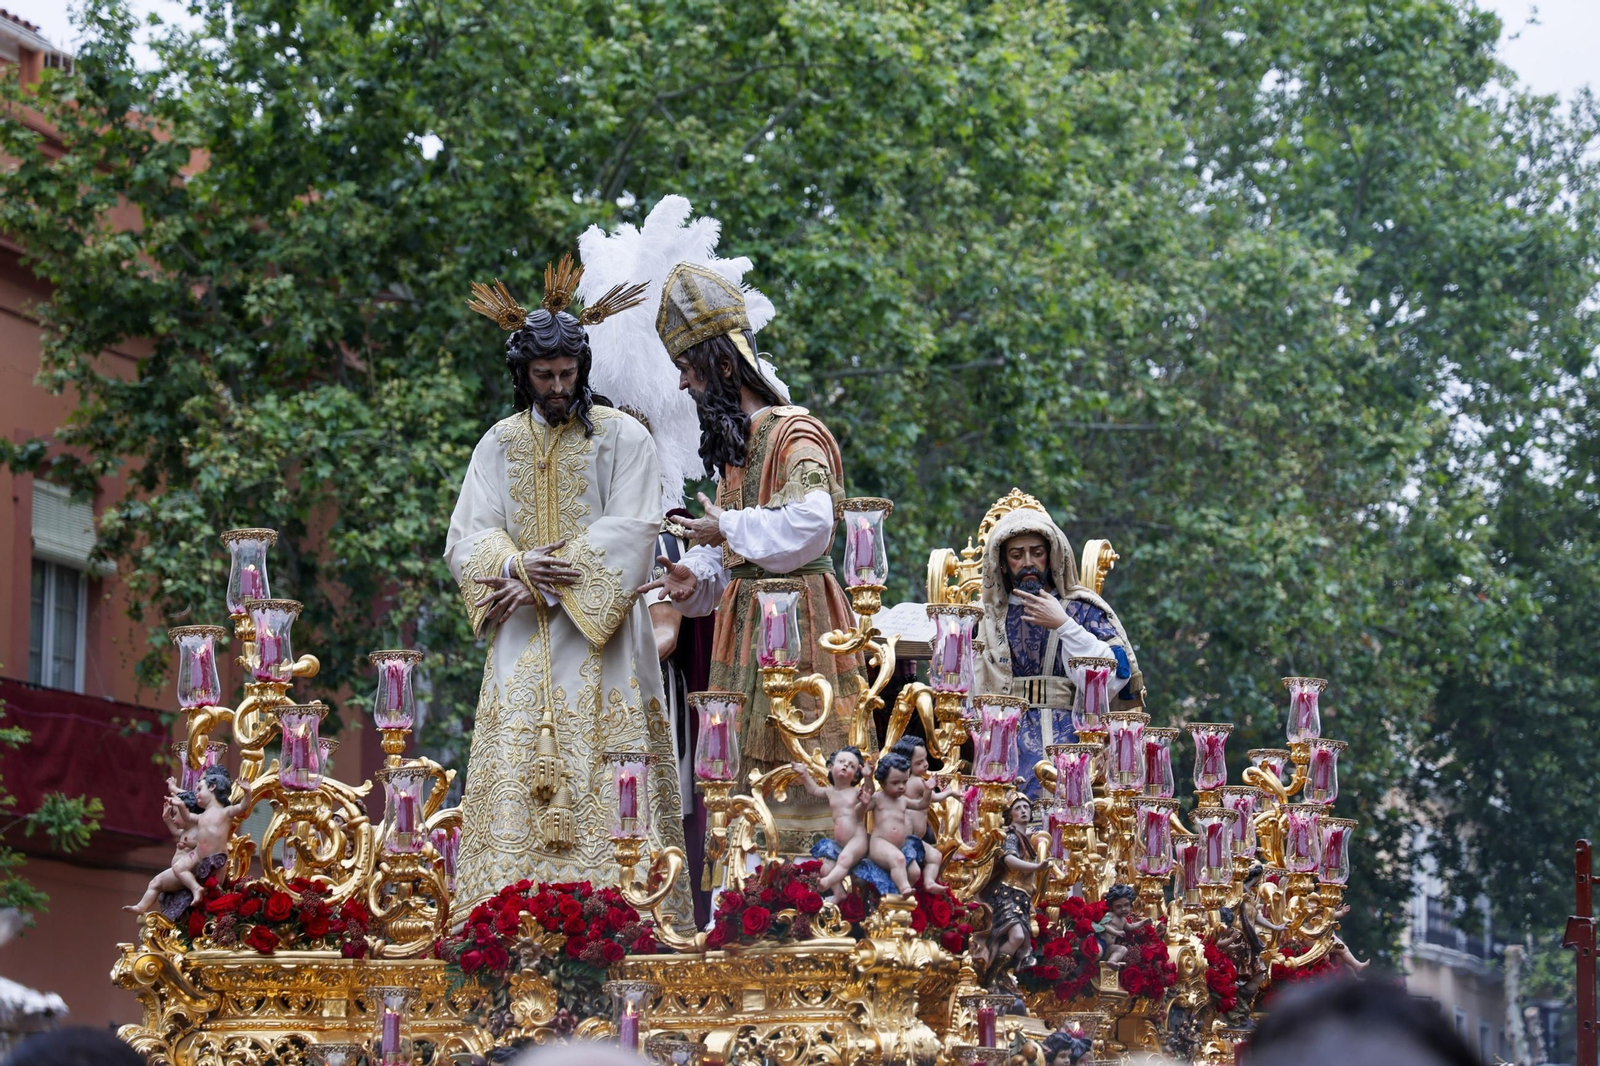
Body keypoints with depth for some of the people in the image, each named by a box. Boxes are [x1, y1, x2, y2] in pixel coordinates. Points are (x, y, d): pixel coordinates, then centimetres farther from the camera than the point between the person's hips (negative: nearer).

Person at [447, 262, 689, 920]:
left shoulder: (622, 438, 2)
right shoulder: (500, 444, 13)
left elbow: (630, 534, -7)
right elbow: (465, 539, 6)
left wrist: (549, 584, -13)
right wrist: (517, 565, -15)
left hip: (598, 642, -3)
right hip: (522, 645, 3)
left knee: (600, 787, -8)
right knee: (519, 789, -5)